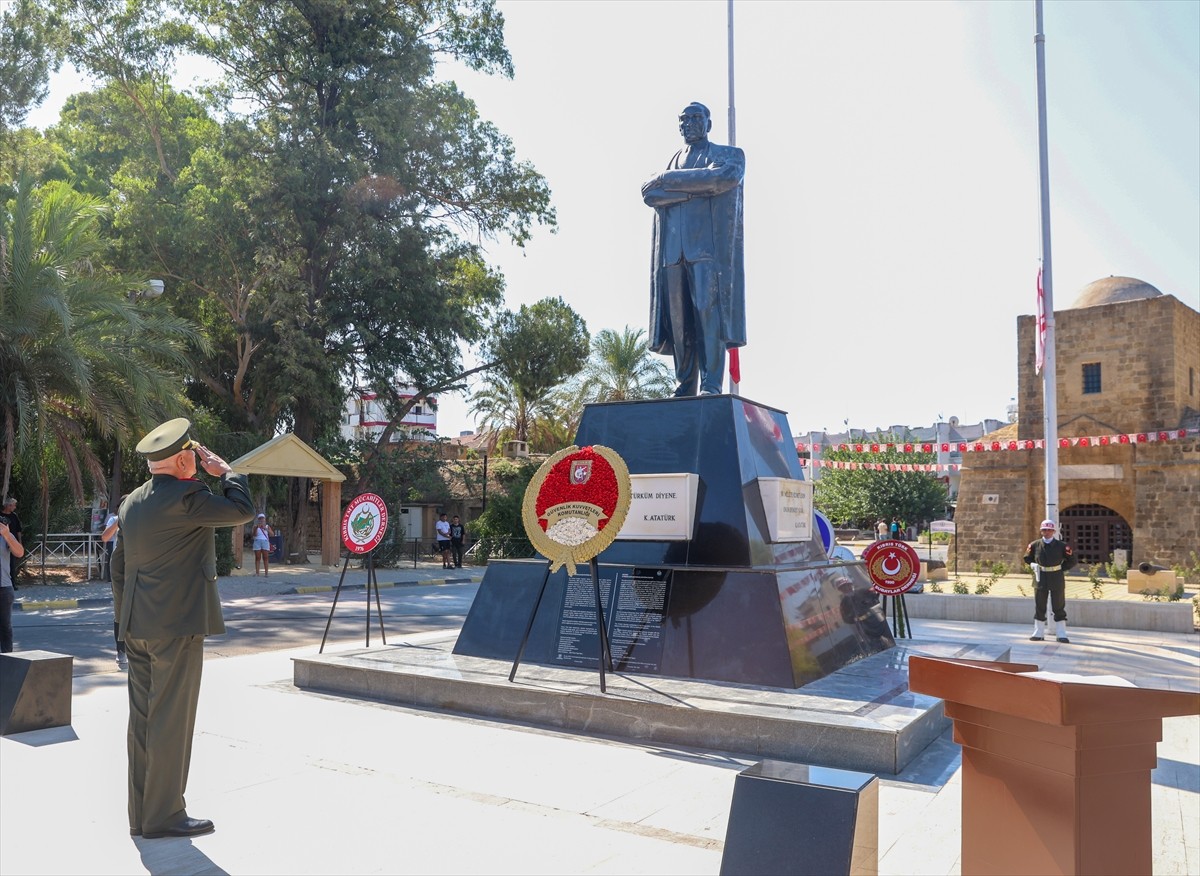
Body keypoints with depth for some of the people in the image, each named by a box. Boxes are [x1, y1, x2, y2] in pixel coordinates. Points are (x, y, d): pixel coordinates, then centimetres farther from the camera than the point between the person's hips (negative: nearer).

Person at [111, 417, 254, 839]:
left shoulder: (132, 502, 12)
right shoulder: (185, 497, -16)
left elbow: (119, 565, 17)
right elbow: (243, 510, -11)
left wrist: (126, 621, 22)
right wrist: (224, 470, 1)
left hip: (139, 627, 9)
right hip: (177, 624, -9)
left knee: (143, 719, 13)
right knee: (171, 720, 0)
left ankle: (142, 813, 22)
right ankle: (164, 815, 8)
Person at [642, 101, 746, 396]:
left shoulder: (729, 155, 16)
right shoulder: (673, 162, 27)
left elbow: (724, 177, -8)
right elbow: (650, 195, 7)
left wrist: (670, 180, -4)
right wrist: (698, 188, -4)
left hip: (710, 243, -4)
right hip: (672, 247, 4)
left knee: (708, 308, -16)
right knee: (678, 316, -4)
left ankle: (711, 384, -20)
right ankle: (685, 386, -3)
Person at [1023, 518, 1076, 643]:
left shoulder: (1061, 545, -2)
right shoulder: (1035, 545, 2)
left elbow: (1071, 560, 7)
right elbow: (1027, 558, 17)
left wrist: (1060, 569, -2)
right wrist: (1033, 566, 0)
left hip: (1057, 579, -2)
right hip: (1040, 579, 2)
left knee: (1059, 607, 3)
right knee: (1039, 607, 7)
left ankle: (1061, 634, 10)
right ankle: (1038, 633, 16)